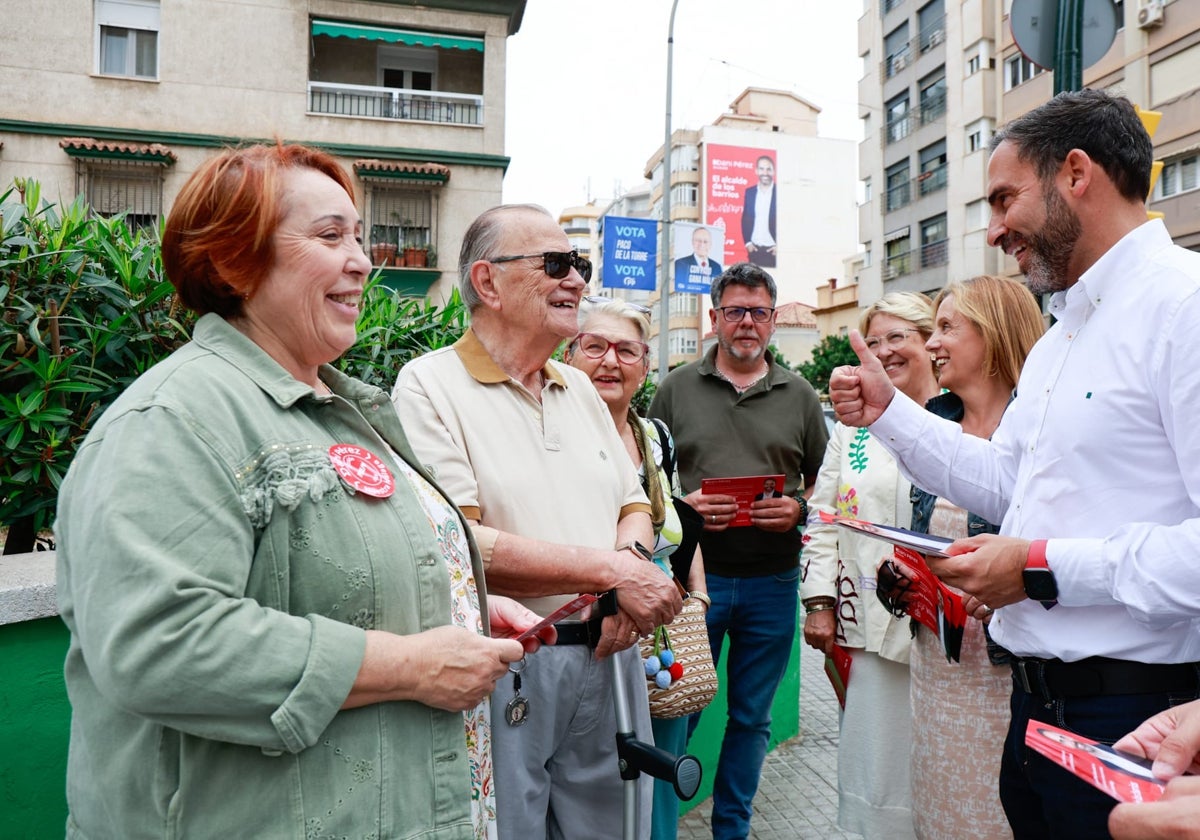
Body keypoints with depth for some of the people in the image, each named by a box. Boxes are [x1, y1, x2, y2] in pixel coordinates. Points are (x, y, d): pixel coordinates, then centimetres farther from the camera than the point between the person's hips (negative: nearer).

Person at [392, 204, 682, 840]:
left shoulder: (580, 390, 12)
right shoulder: (431, 386, -10)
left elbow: (634, 505, 14)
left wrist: (633, 553, -10)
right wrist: (611, 571, -19)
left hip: (605, 659, 7)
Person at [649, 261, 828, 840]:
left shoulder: (800, 396, 8)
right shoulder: (676, 388, 4)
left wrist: (799, 509, -9)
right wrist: (682, 505, -14)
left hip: (772, 580, 2)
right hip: (694, 573, -2)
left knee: (752, 719, 15)